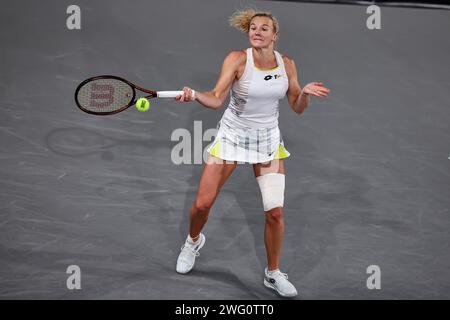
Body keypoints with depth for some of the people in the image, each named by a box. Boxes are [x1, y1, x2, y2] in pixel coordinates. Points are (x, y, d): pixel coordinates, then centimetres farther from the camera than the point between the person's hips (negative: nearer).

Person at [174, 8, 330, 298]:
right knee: (202, 203, -2)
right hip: (232, 134, -2)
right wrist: (194, 95, -42)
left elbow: (298, 108, 1)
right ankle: (194, 241, 34)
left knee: (275, 212, -6)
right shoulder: (237, 59, -15)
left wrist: (305, 92, -20)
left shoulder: (287, 64, -4)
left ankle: (273, 273, 16)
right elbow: (216, 100, -22)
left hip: (268, 139, 2)